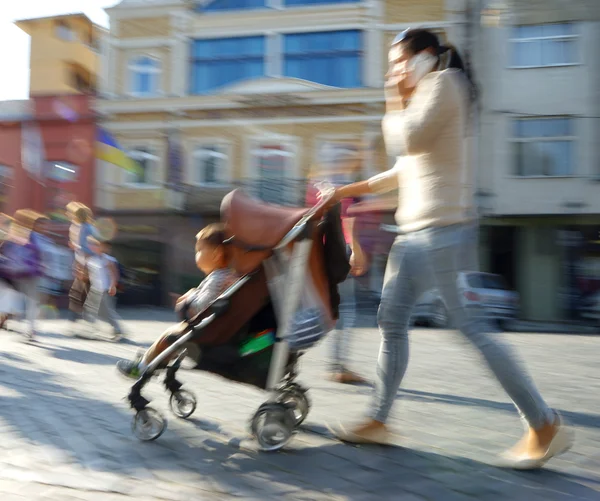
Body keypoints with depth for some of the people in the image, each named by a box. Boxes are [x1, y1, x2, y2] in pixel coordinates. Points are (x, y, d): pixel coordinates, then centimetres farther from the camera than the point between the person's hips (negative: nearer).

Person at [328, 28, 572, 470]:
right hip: (414, 231, 10)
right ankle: (379, 421, 16)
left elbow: (408, 140, -16)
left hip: (443, 228, -10)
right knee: (392, 321, 8)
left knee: (470, 326, -9)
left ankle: (545, 425, 1)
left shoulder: (443, 81, -2)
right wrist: (357, 188, 29)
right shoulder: (421, 98, 26)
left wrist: (395, 107, 4)